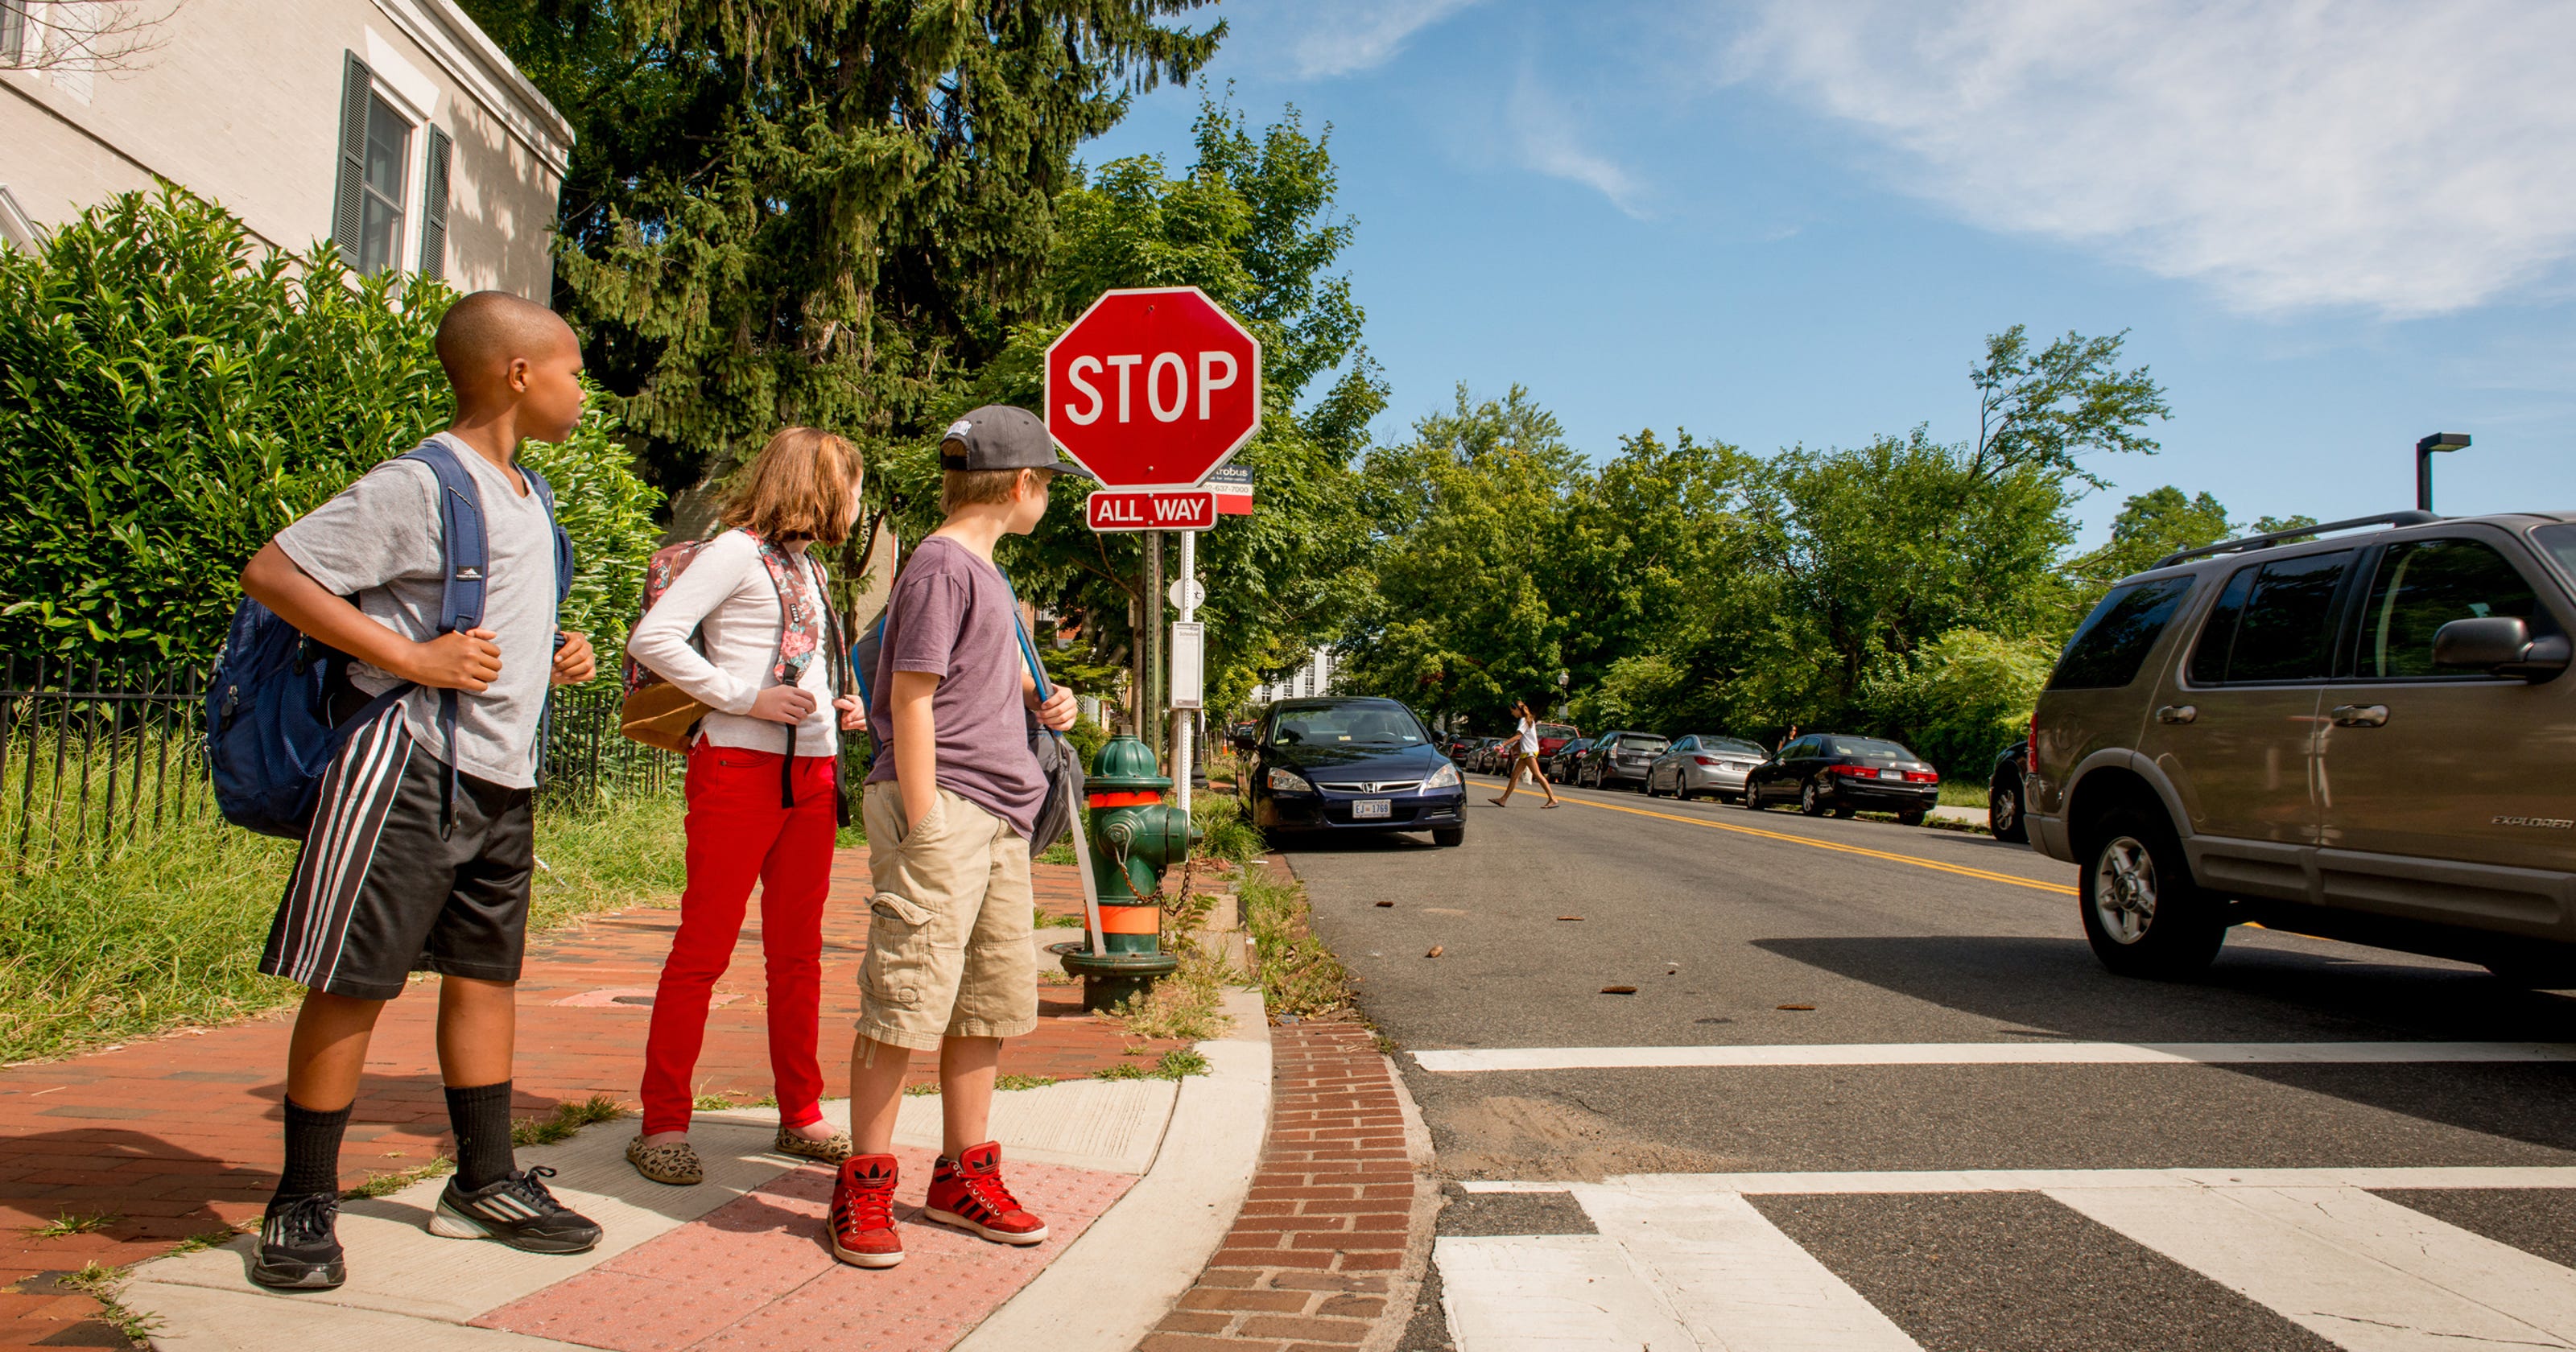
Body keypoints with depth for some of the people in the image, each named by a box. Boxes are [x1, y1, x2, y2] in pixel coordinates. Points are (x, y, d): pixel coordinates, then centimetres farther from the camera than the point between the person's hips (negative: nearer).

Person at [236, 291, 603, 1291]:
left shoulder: (527, 497, 15)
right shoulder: (419, 485, -11)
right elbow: (272, 572, -14)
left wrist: (557, 655, 8)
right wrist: (412, 659, -19)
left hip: (502, 779, 8)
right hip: (411, 767, -8)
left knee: (486, 975, 13)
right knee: (352, 983, 0)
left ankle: (486, 1182, 24)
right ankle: (302, 1203, 13)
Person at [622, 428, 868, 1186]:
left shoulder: (806, 565, 19)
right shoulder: (737, 551, -6)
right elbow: (651, 638, -15)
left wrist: (838, 710, 9)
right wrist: (746, 699, -17)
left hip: (812, 774, 8)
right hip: (740, 767, -8)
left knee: (797, 953, 11)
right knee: (704, 949, -3)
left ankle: (800, 1116, 19)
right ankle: (663, 1125, 7)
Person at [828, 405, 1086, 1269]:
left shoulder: (985, 572, 19)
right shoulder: (941, 566, -8)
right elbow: (911, 699, -14)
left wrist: (1045, 703, 12)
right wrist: (924, 827, -17)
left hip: (1000, 820, 10)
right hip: (943, 810, -10)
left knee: (992, 1001, 12)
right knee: (906, 1003, -6)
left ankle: (962, 1176, 22)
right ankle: (863, 1186, 6)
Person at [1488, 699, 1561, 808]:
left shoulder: (1524, 720, -11)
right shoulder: (1528, 719, 18)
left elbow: (1518, 736, -20)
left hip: (1529, 751, -10)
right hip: (1525, 752, 10)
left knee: (1538, 775, -14)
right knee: (1514, 775, 8)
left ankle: (1552, 799, -16)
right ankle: (1503, 800, 9)